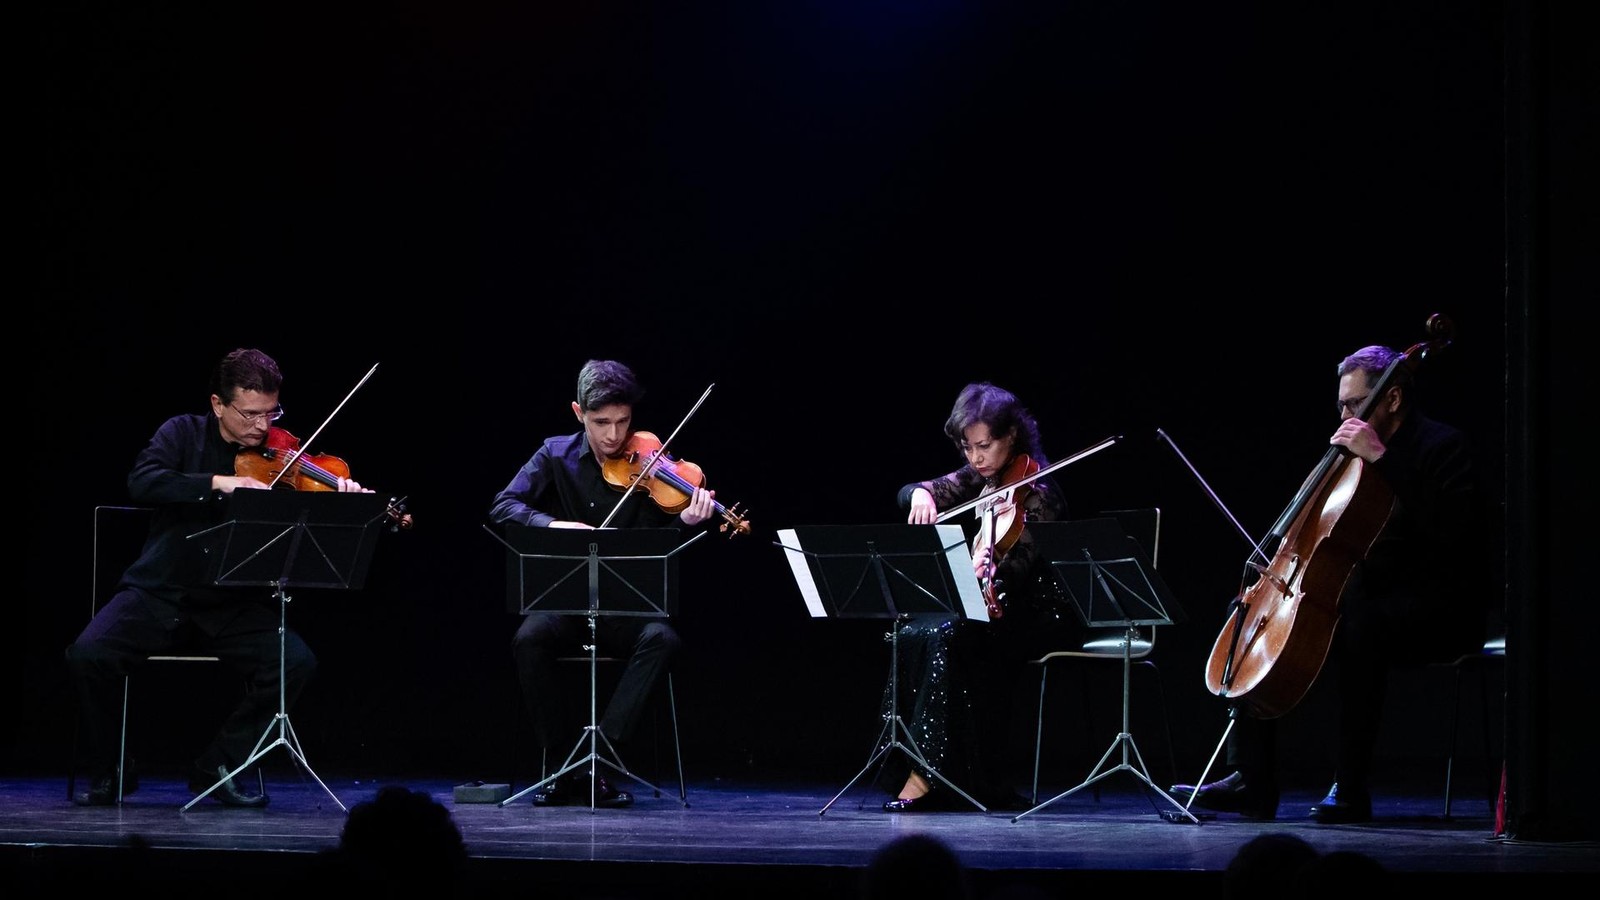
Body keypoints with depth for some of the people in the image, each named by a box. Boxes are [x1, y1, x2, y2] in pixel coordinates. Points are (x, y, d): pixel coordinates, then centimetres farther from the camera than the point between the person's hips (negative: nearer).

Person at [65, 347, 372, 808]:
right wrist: (218, 483, -27)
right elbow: (142, 482, -17)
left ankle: (217, 767, -5)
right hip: (161, 592, -1)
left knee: (296, 663, -25)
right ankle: (108, 772, 0)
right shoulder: (185, 434, 3)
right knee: (89, 655, -26)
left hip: (234, 604, 1)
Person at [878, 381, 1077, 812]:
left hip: (1032, 609, -7)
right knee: (911, 635, -21)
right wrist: (921, 494, -20)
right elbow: (906, 494, 4)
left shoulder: (1036, 494, -14)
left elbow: (1019, 567, -24)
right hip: (987, 602, 7)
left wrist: (987, 577, -46)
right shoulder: (977, 480, 8)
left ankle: (927, 774, -29)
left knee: (947, 637, -31)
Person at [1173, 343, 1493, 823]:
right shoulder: (1353, 458, 15)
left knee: (1359, 626, -39)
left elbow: (1453, 526, -28)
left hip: (1437, 609, -9)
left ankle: (1351, 786, -32)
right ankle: (1251, 780, -5)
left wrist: (1382, 459, -26)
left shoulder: (1442, 445, -9)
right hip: (1370, 598, 9)